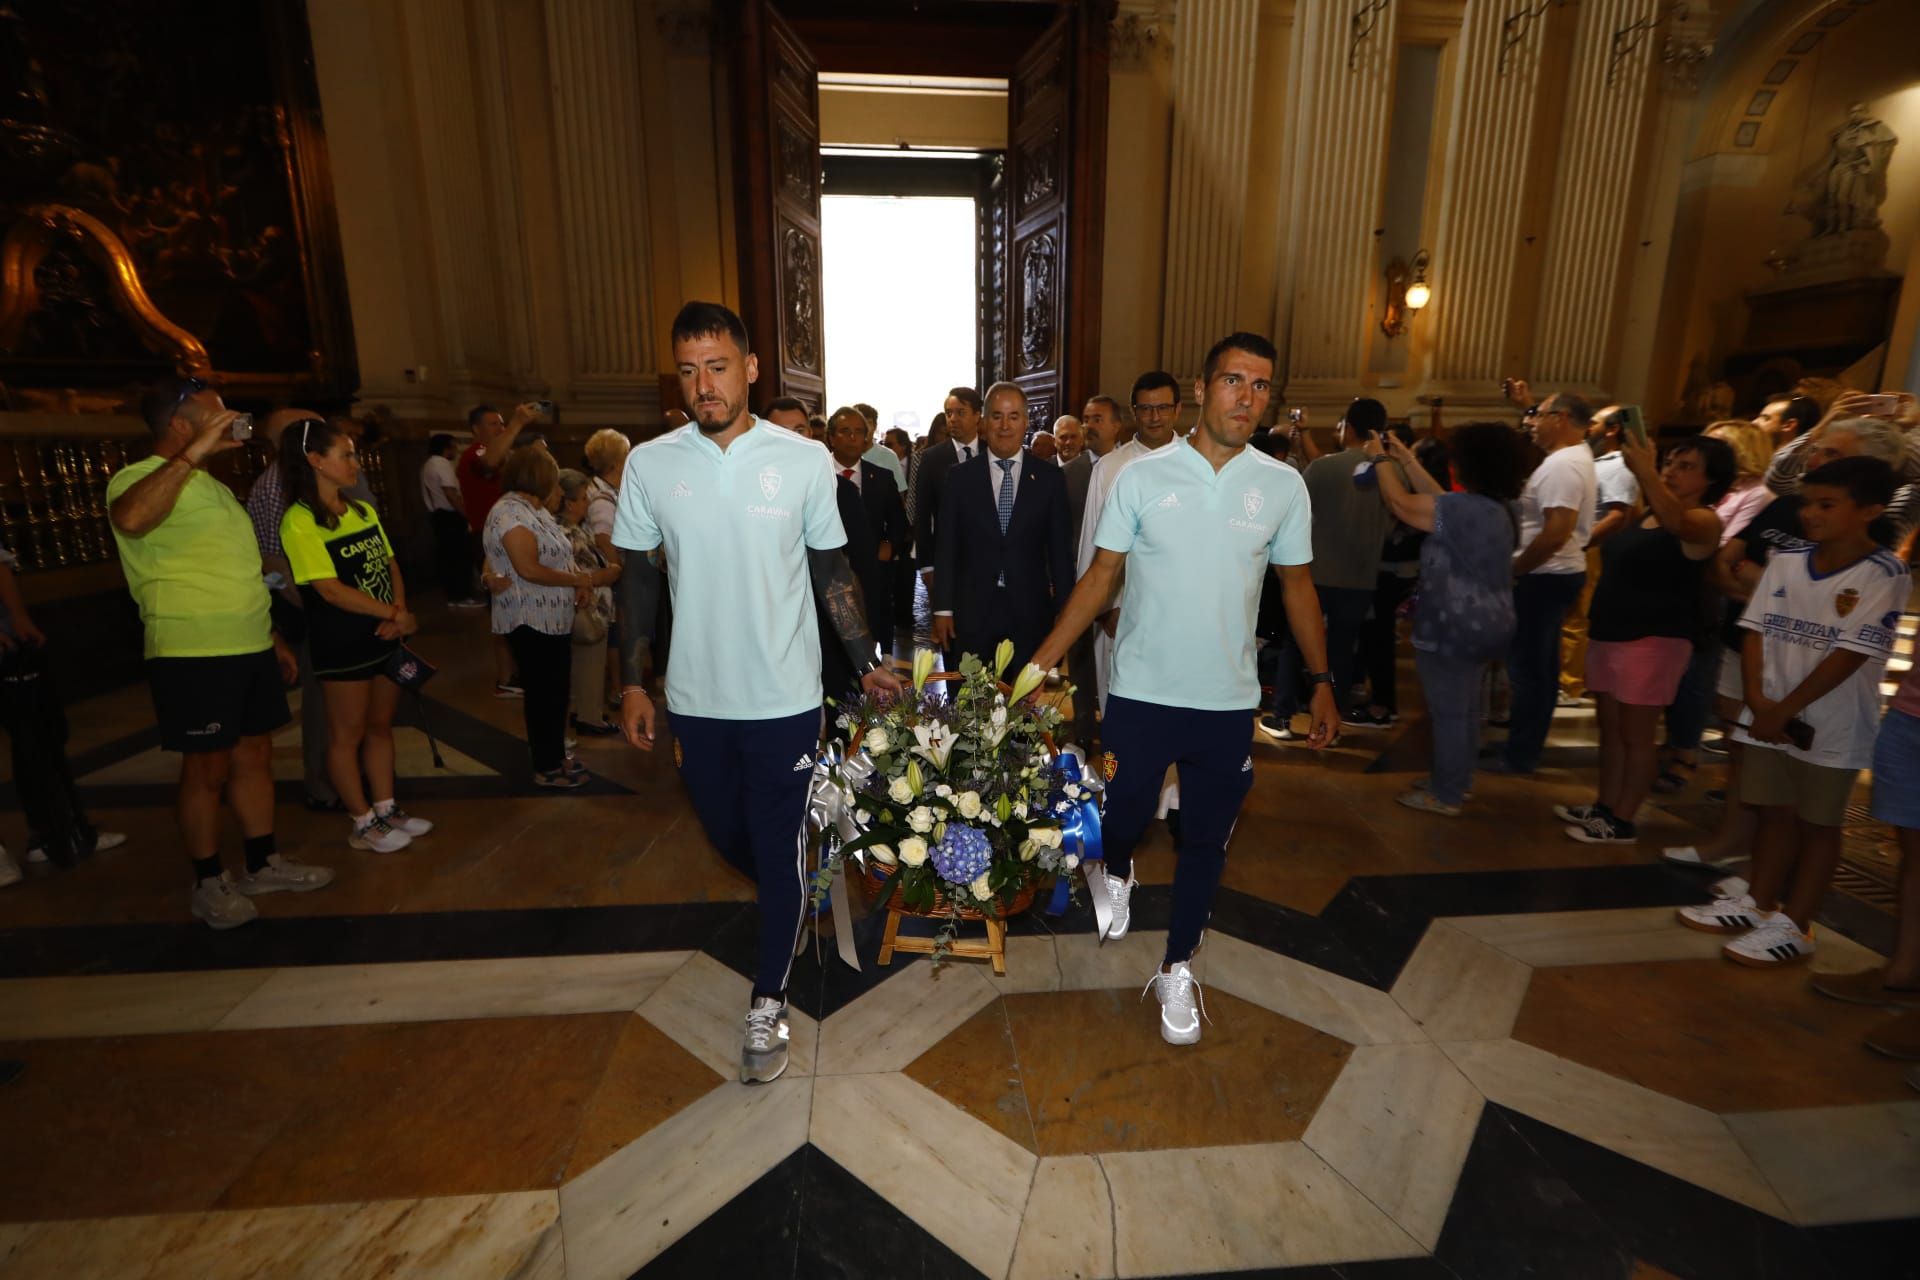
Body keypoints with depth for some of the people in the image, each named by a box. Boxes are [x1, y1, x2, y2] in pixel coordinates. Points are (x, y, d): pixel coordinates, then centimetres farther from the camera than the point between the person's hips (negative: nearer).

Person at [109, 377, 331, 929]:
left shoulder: (210, 484, 19)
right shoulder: (139, 477, -10)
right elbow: (130, 519, -37)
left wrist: (273, 639, 21)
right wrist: (195, 452, -30)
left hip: (249, 648, 8)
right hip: (192, 654, -8)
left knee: (254, 754, 13)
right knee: (207, 767, 2)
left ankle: (264, 864, 25)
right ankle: (209, 883, 17)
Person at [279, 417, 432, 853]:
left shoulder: (364, 512, 8)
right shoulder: (299, 522, -15)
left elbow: (391, 566, 7)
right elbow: (330, 589, -20)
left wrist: (397, 615, -10)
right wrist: (396, 614, -16)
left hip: (383, 637, 7)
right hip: (341, 644, -7)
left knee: (380, 725, 15)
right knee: (347, 734, 6)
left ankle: (386, 809, 26)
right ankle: (363, 824, 16)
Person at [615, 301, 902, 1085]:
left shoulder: (805, 459, -7)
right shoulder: (649, 463, -3)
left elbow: (833, 570, 0)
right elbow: (638, 575, 5)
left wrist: (866, 664, -2)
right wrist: (631, 681, 4)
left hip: (785, 695, -2)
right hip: (696, 695, 3)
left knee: (781, 848, 6)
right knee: (726, 833, 20)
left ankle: (768, 1002, 26)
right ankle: (789, 901, 52)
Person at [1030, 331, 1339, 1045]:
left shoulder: (1283, 486, 0)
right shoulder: (1142, 476, -5)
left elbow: (1297, 585, 9)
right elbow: (1102, 576, -2)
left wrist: (1321, 680, 8)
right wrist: (1044, 662, -8)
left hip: (1228, 701, 2)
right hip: (1141, 693, -1)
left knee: (1206, 842, 12)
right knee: (1121, 818, 9)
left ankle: (1177, 968, 33)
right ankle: (1116, 875, 47)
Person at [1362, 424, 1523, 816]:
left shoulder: (1464, 509, -22)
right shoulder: (1494, 509, 10)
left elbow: (1400, 503, -16)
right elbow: (1437, 498, 18)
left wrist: (1379, 459, -1)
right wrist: (1404, 457, 20)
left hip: (1456, 629, -10)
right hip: (1482, 626, 10)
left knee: (1448, 712, 0)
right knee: (1465, 708, 19)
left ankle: (1445, 795, 10)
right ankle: (1456, 779, 33)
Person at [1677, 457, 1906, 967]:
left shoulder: (1884, 575, -12)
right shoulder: (1786, 563, 3)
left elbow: (1850, 655, -16)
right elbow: (1757, 632, 3)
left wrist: (1784, 710, -15)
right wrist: (1758, 699, -9)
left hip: (1831, 726, -5)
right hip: (1770, 717, 5)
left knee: (1818, 824, 7)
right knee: (1775, 813, 15)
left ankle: (1793, 926, 16)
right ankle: (1758, 904, 28)